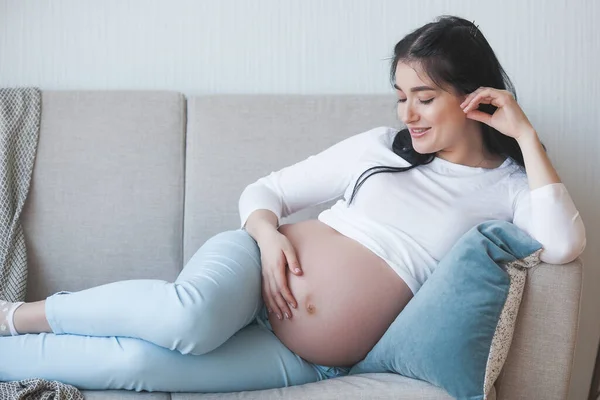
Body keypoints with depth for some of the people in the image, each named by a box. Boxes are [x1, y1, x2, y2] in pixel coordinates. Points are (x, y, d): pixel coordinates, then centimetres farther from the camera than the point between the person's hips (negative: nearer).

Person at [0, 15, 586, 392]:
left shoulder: (507, 188, 6)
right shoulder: (381, 146, 9)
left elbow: (564, 245, -16)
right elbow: (263, 191, 12)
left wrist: (526, 135, -11)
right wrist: (267, 233, -10)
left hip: (303, 362, -1)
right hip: (250, 269, 2)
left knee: (135, 361, -27)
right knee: (190, 316, -36)